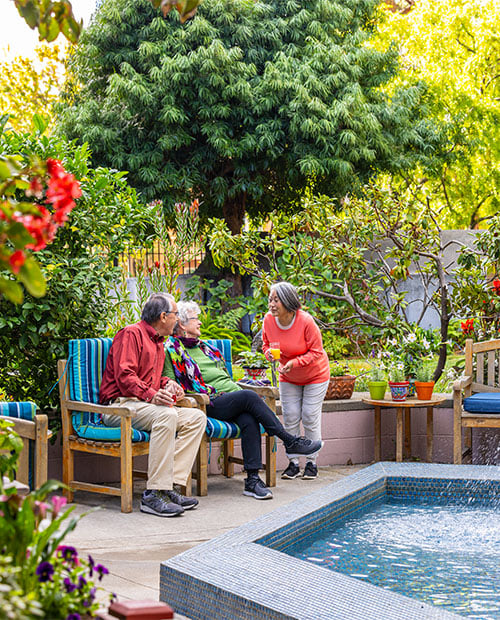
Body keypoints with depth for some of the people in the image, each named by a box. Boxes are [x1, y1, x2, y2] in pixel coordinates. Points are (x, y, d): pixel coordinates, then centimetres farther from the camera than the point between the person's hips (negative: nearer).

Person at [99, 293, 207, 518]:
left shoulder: (158, 342, 25)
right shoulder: (131, 334, -5)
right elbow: (124, 376, -17)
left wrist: (167, 383, 11)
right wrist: (151, 395, -32)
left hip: (147, 405, 9)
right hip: (119, 404, -9)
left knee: (196, 418, -9)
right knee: (167, 415, -36)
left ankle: (170, 485, -20)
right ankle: (154, 494, -38)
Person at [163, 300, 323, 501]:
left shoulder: (203, 347, 27)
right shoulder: (172, 350, 2)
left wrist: (236, 387, 17)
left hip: (232, 394, 6)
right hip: (211, 404, -6)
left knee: (249, 420, -26)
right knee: (249, 396, -30)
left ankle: (252, 480, -31)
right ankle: (290, 441, -22)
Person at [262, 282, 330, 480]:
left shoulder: (306, 321, -30)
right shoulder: (269, 320, -17)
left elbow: (316, 352, -21)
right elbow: (266, 343, 1)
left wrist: (295, 362, -33)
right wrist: (269, 352, -22)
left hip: (315, 376, -4)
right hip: (288, 378, 4)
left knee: (310, 418, -2)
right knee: (290, 418, 2)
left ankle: (311, 462, 9)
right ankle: (293, 463, 11)